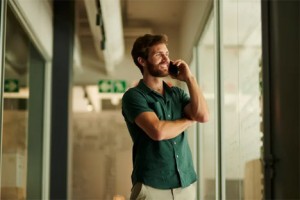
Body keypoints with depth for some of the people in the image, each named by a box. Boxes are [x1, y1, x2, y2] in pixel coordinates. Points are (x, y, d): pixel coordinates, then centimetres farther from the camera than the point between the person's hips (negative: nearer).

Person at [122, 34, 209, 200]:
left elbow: (203, 115, -3)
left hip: (186, 183, 5)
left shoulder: (177, 93, 13)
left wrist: (189, 78, -1)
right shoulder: (133, 96, -5)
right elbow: (158, 131, -19)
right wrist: (189, 120, -2)